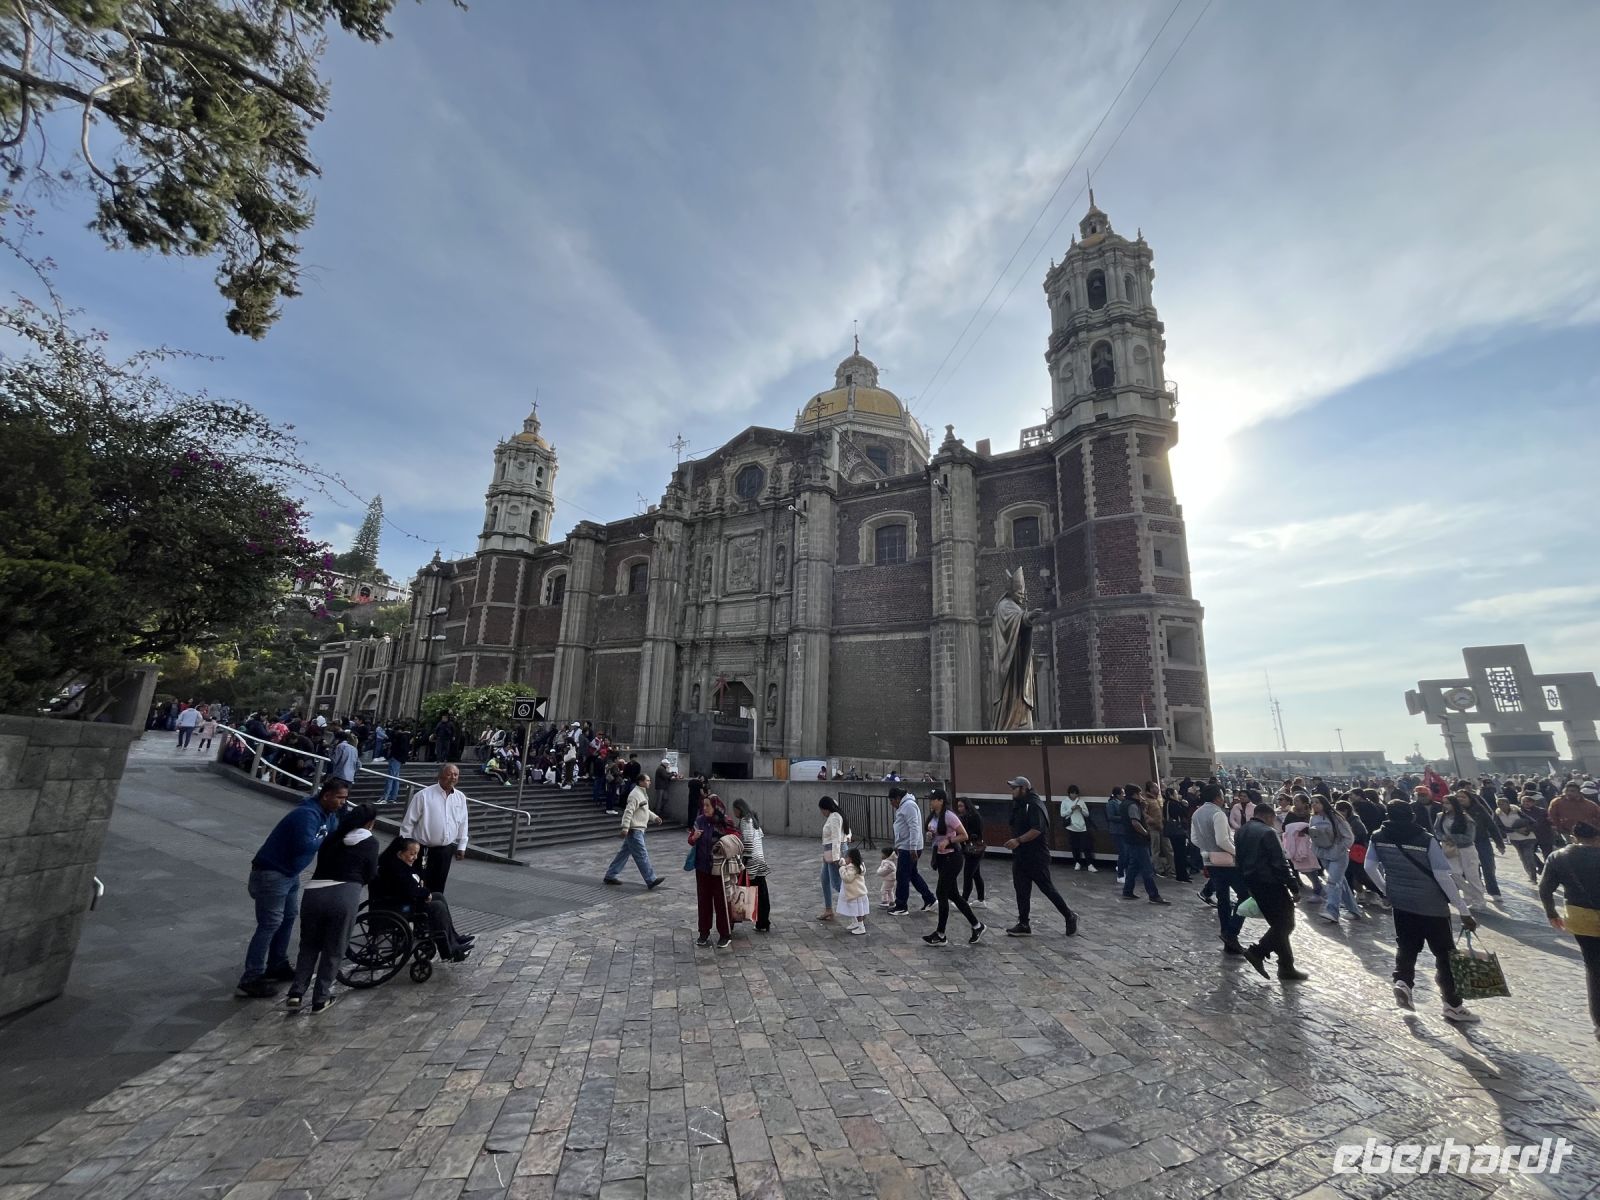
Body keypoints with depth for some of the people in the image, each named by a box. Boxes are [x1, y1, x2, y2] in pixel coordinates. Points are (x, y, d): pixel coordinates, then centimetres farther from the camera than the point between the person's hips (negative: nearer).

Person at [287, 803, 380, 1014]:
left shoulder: (333, 837, 16)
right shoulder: (370, 843, 4)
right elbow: (370, 876, 6)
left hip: (314, 893, 4)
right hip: (344, 896, -4)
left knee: (309, 945, 22)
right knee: (333, 950, 13)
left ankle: (296, 992, 14)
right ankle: (321, 998, 18)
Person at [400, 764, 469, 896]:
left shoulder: (460, 797, 2)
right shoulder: (423, 795, -12)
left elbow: (463, 823, 10)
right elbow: (408, 822, -7)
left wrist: (462, 846, 11)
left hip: (446, 850, 4)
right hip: (424, 849, -4)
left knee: (438, 887, 14)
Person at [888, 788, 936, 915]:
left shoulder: (908, 805, -18)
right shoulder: (904, 806, 15)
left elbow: (914, 828, -25)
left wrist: (913, 848, -27)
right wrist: (897, 846, 25)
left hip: (909, 849, -10)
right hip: (906, 847, 10)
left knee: (902, 877, -1)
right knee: (913, 874, 18)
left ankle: (901, 907, 8)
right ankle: (929, 899, 26)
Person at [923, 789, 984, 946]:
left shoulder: (949, 816, -18)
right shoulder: (933, 816, 7)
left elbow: (964, 836, -15)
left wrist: (948, 841, -26)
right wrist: (930, 836, -2)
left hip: (952, 858, -9)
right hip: (941, 857, 9)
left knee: (942, 894, -4)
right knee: (952, 895, 13)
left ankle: (940, 936, 8)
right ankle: (977, 926, 26)